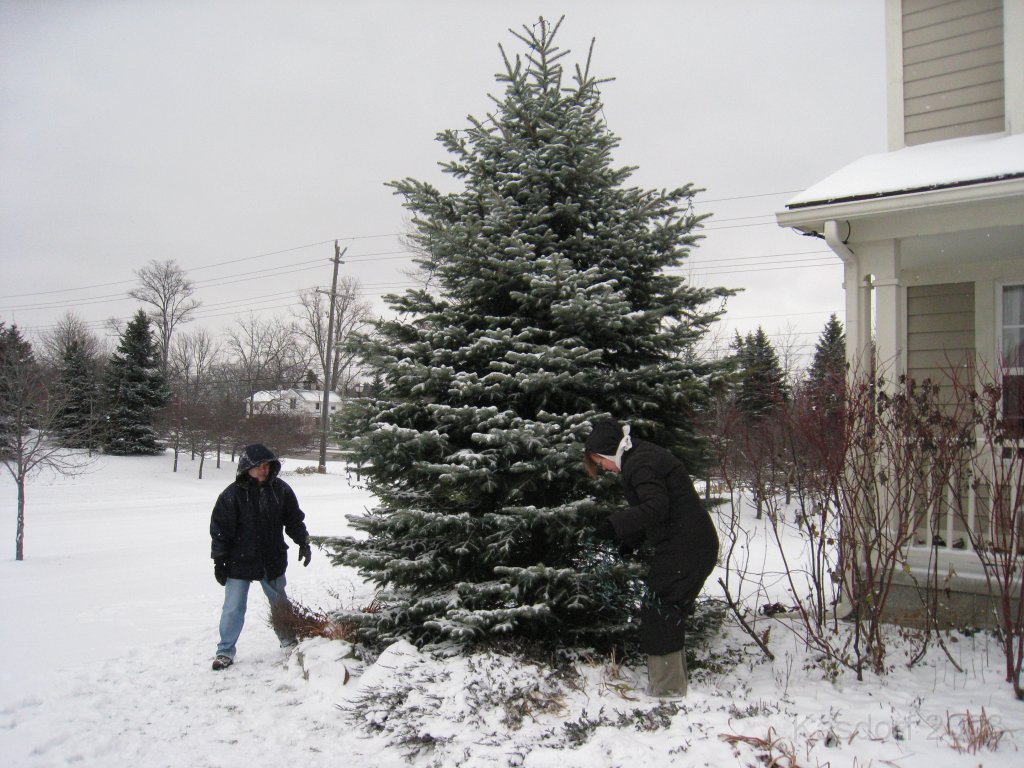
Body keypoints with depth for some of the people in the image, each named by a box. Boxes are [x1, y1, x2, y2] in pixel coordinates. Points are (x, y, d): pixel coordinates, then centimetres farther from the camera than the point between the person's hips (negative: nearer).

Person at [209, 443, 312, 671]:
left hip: (273, 560, 3)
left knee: (280, 603, 18)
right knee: (233, 608, 4)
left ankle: (289, 640, 37)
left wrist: (303, 542, 0)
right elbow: (220, 529, -9)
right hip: (239, 562, -3)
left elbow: (294, 519, 7)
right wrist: (219, 560, -9)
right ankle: (225, 651, 19)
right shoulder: (233, 494, -14)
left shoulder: (281, 489, -5)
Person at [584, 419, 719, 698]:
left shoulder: (640, 463, -14)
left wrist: (614, 524, -24)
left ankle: (667, 689, -1)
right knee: (669, 613, 15)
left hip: (683, 547, -11)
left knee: (657, 612, -6)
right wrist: (630, 540, 14)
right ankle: (674, 683, 23)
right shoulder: (647, 456, 18)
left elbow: (656, 506, -25)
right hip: (698, 545, 11)